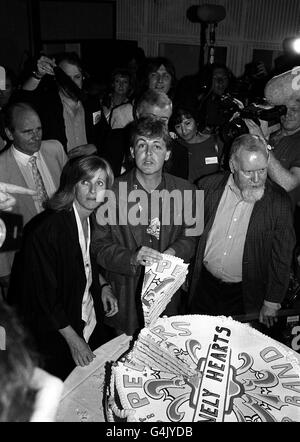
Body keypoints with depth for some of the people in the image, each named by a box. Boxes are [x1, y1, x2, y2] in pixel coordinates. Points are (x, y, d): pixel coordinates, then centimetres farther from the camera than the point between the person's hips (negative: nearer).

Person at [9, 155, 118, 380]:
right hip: (54, 333, -6)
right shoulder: (46, 230, -27)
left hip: (92, 322, 7)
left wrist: (103, 286, -1)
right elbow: (43, 295, -23)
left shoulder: (94, 219, -3)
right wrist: (73, 339, -17)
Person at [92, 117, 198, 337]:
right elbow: (99, 245, -8)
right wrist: (132, 258, -25)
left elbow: (191, 236, 5)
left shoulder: (185, 190, -3)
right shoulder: (112, 191, -11)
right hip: (125, 294, -1)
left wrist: (173, 252, -16)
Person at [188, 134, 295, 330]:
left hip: (245, 294, -2)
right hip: (204, 286, 2)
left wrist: (272, 304, -4)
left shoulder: (279, 201, -13)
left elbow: (281, 257, -7)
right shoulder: (208, 186, -8)